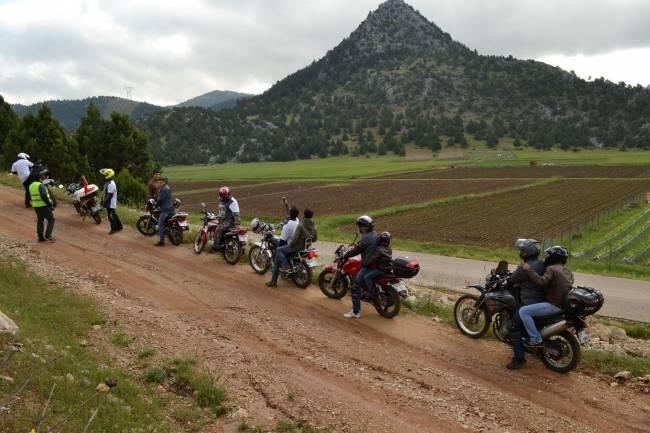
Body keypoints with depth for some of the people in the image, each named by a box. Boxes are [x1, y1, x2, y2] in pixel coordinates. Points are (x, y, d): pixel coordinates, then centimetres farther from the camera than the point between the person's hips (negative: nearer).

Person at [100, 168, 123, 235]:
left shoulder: (110, 184, -21)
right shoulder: (108, 183, 13)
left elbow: (109, 195, -24)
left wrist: (104, 202, -21)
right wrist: (103, 200, 19)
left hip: (110, 204, -11)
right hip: (110, 203, 11)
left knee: (111, 216, -4)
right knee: (114, 215, 16)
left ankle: (114, 229, 4)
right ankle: (119, 226, 24)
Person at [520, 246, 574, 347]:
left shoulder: (551, 269, -11)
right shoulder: (569, 273, 17)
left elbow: (542, 281, -27)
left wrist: (529, 270, -21)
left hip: (554, 305, -10)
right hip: (565, 304, 10)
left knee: (523, 311, -15)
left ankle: (536, 339, -16)